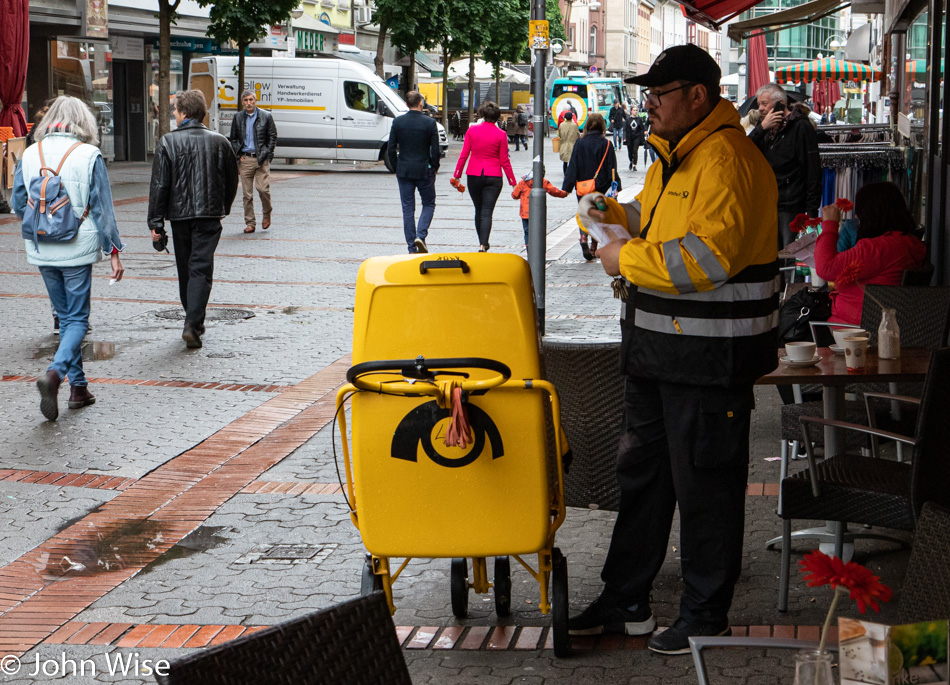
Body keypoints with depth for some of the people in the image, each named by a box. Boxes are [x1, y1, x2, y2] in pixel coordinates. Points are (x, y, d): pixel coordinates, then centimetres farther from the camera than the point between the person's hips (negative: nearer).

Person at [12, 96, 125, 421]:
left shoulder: (29, 155, 1)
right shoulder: (89, 156, -10)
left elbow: (18, 204, 8)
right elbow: (102, 208, -8)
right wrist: (113, 251, -2)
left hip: (41, 251, 4)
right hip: (77, 249, -4)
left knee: (65, 316, 17)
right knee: (78, 319, 4)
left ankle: (78, 387, 20)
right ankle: (54, 373, -20)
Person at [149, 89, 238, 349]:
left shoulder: (168, 143, -5)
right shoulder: (219, 142, 2)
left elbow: (159, 185, -7)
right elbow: (232, 181, 11)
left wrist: (155, 222, -2)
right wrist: (223, 208, 26)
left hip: (179, 214, 0)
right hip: (209, 214, 0)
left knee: (185, 269, 15)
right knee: (201, 269, -3)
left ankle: (194, 320, 26)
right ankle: (192, 324, -16)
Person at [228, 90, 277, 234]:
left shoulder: (266, 116, 4)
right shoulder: (238, 118, 9)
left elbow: (272, 136, 6)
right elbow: (233, 139, 15)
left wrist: (267, 154, -2)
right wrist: (238, 155, 3)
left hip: (261, 159, -2)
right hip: (245, 159, 2)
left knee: (263, 189, -12)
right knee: (247, 194, 1)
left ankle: (266, 213, 16)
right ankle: (250, 223, 7)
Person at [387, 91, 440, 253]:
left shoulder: (398, 122, -3)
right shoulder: (430, 123, -8)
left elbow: (391, 149, -1)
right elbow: (435, 150, -7)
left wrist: (396, 168, 11)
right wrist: (434, 169, 7)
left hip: (404, 171, 2)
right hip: (424, 171, -2)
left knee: (407, 209, 7)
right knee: (429, 204, 14)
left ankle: (412, 247, 7)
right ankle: (420, 236, -6)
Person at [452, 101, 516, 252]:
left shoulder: (472, 130, -2)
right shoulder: (501, 134, -6)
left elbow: (464, 154, -1)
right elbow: (504, 160, -3)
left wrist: (457, 175, 6)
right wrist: (512, 182, 4)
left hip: (474, 176, 2)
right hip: (493, 177, -2)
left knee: (479, 211, 17)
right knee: (486, 212, -2)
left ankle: (482, 243, 28)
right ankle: (483, 245, -16)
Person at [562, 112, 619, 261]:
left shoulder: (579, 144, -5)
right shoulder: (606, 144, -7)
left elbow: (572, 167, -5)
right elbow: (612, 168, -6)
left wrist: (566, 187, -2)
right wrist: (617, 186, 1)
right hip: (601, 187, 0)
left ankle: (583, 238, -16)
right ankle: (593, 247, 10)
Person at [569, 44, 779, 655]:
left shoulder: (727, 159, -19)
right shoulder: (674, 154, 13)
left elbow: (708, 256, -30)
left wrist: (628, 258, -19)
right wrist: (615, 213, 9)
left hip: (711, 357, -10)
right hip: (660, 348, 10)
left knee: (705, 485, 1)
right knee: (642, 471, 16)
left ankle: (706, 616, 15)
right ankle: (626, 601, 28)